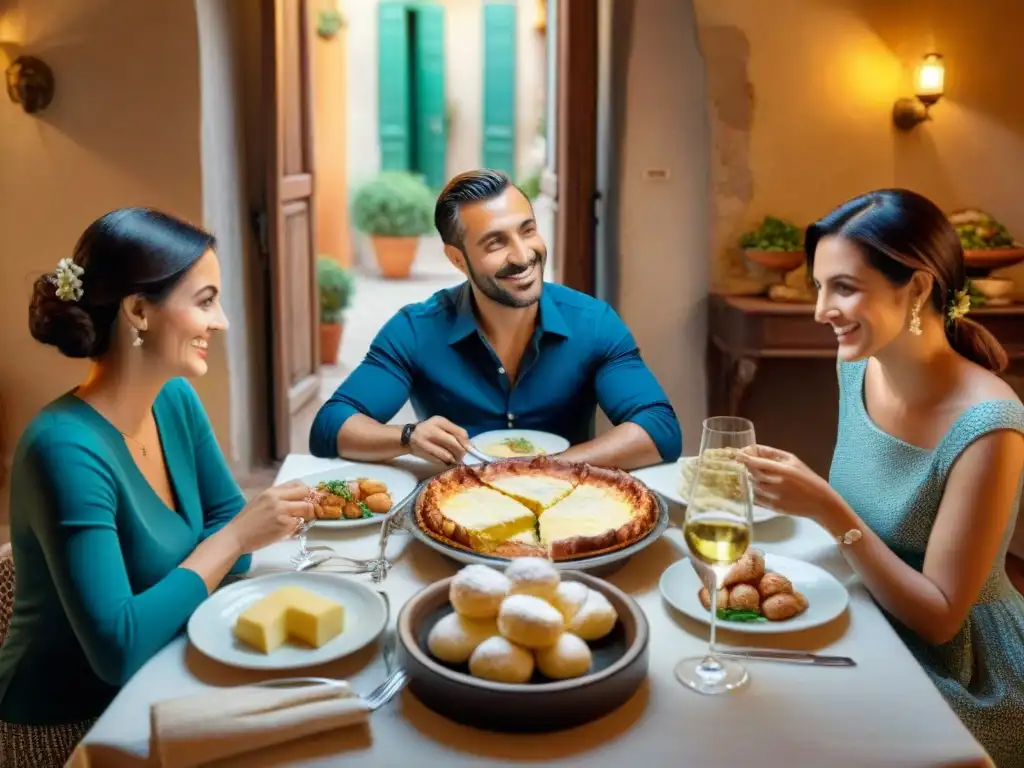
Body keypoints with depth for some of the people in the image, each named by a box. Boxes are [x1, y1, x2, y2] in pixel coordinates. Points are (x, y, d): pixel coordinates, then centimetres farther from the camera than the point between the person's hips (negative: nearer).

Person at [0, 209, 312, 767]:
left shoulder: (175, 399, -4)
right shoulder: (67, 449, -27)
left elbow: (225, 517, 5)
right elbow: (117, 650, -31)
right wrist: (235, 538, -24)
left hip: (156, 687, 6)